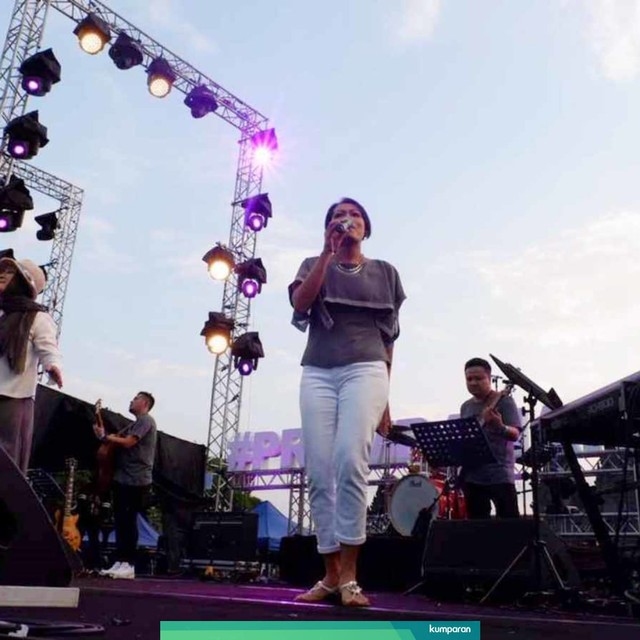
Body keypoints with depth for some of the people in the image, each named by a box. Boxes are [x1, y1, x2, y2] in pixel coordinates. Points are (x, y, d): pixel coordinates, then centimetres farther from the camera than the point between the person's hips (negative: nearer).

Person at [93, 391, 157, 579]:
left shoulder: (146, 420, -6)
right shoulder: (135, 425, 25)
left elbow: (127, 442, -16)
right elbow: (118, 438, 16)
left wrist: (105, 437, -6)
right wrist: (105, 435, 1)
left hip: (136, 481, -9)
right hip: (123, 479, 9)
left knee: (129, 522, -9)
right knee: (121, 521, 7)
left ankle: (129, 565, -7)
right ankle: (120, 562, 11)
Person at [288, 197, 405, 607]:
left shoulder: (384, 273, 18)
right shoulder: (314, 265, 18)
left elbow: (388, 337, 16)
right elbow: (300, 303, -5)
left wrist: (384, 396, 11)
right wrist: (329, 252, -8)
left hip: (365, 370, -1)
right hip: (318, 373, 2)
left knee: (351, 462, -23)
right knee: (319, 474, -5)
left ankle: (349, 576, -16)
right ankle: (331, 575, 4)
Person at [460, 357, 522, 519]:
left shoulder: (504, 401, -4)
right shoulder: (465, 407, 14)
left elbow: (515, 434, -13)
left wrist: (501, 427, -33)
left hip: (499, 474, -6)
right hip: (472, 475, 6)